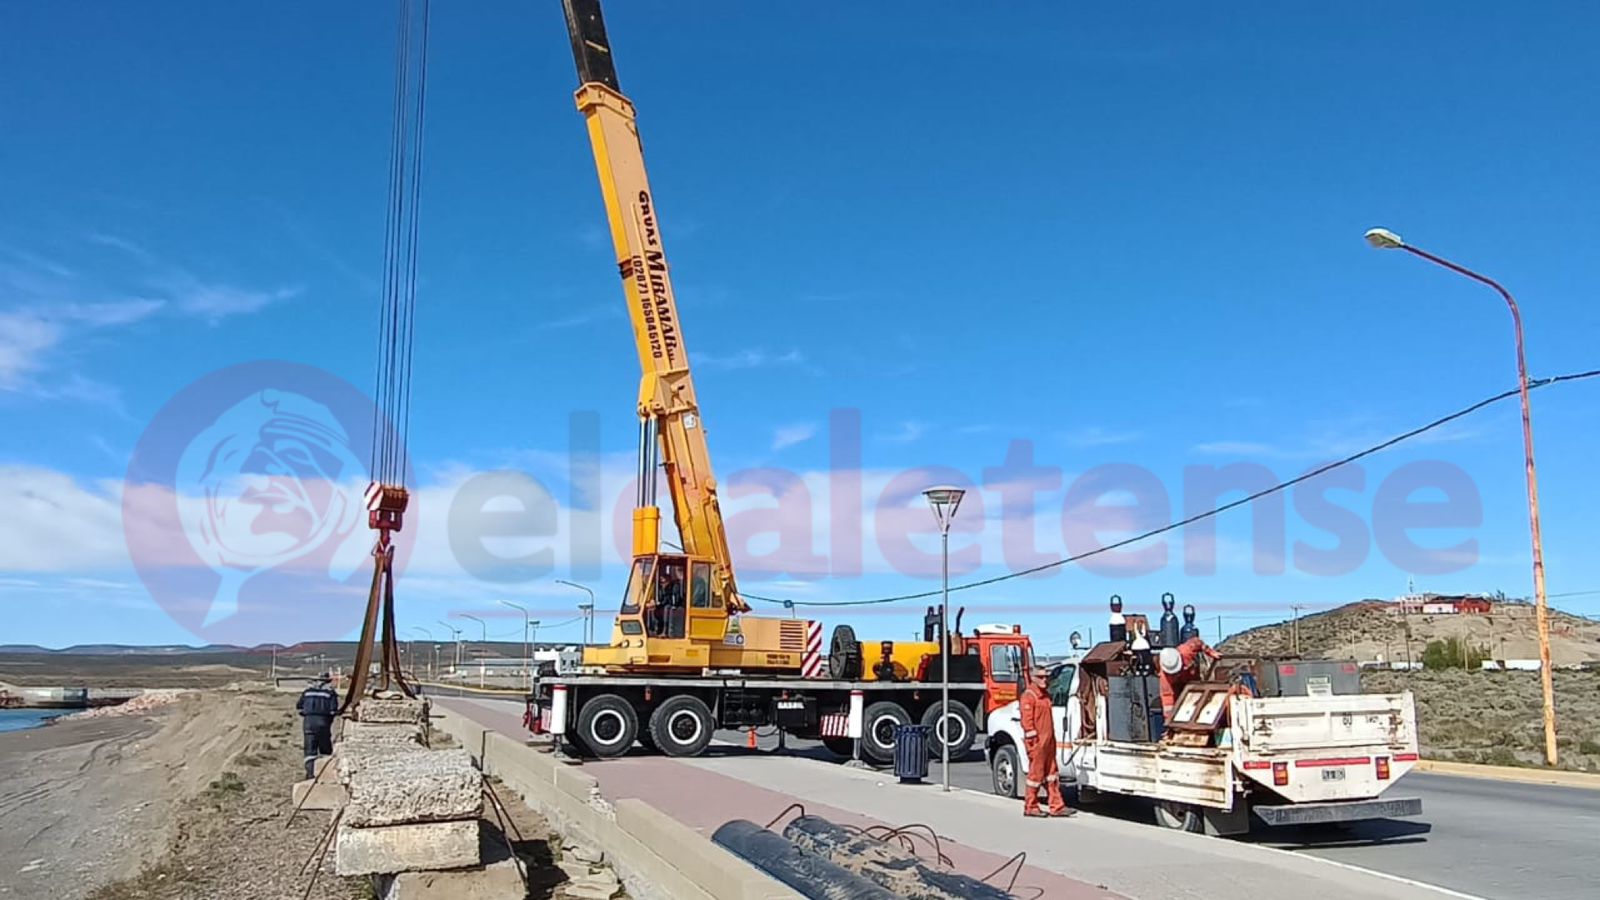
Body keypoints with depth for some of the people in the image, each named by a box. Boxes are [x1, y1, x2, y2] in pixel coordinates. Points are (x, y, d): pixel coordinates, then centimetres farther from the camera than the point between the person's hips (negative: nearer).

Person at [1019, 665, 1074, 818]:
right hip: (1037, 743, -9)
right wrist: (1032, 741, -20)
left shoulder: (1046, 695, 17)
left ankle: (1057, 807, 13)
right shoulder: (1029, 696, -11)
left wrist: (1052, 740, 19)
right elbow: (1027, 721, -17)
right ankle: (1030, 807, 7)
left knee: (1052, 774, 9)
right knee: (1036, 774, -2)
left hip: (1048, 742, 9)